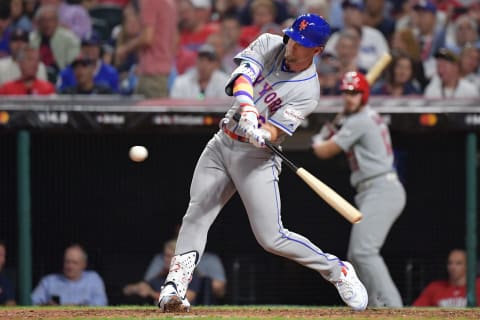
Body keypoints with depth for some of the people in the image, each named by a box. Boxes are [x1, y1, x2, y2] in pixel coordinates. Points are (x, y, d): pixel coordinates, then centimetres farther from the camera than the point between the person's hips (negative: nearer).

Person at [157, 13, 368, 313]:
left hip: (256, 156, -5)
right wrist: (247, 109, -37)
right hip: (222, 143, 5)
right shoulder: (269, 44, -1)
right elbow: (242, 76, -18)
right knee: (196, 216, -6)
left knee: (272, 238, -9)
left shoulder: (308, 91, -14)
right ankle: (174, 288, -8)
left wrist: (261, 135, -44)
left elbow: (274, 131, -20)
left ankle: (339, 271, 7)